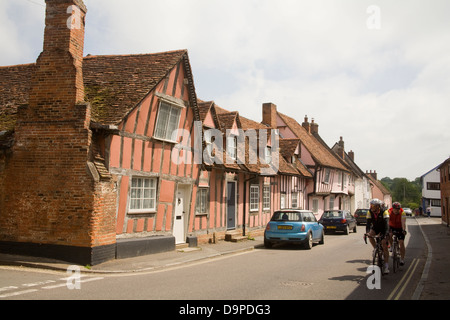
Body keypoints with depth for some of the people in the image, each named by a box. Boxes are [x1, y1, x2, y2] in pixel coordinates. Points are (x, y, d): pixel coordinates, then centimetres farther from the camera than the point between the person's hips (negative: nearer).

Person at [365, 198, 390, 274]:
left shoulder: (384, 212, -29)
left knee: (384, 246, -10)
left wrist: (385, 235, -48)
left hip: (383, 229, -3)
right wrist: (367, 232, -42)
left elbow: (386, 224, -36)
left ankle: (386, 266, -5)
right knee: (370, 235, -30)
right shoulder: (370, 212, -19)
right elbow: (368, 223, -25)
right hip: (375, 228, 3)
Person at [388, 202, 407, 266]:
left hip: (400, 228, -2)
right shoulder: (389, 212, -23)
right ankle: (392, 247, 3)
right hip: (392, 227, 2)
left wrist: (404, 230, -54)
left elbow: (403, 222, -37)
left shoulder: (402, 213, -26)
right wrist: (387, 229, -48)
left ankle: (402, 259, -3)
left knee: (401, 243, -11)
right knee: (389, 235, -26)